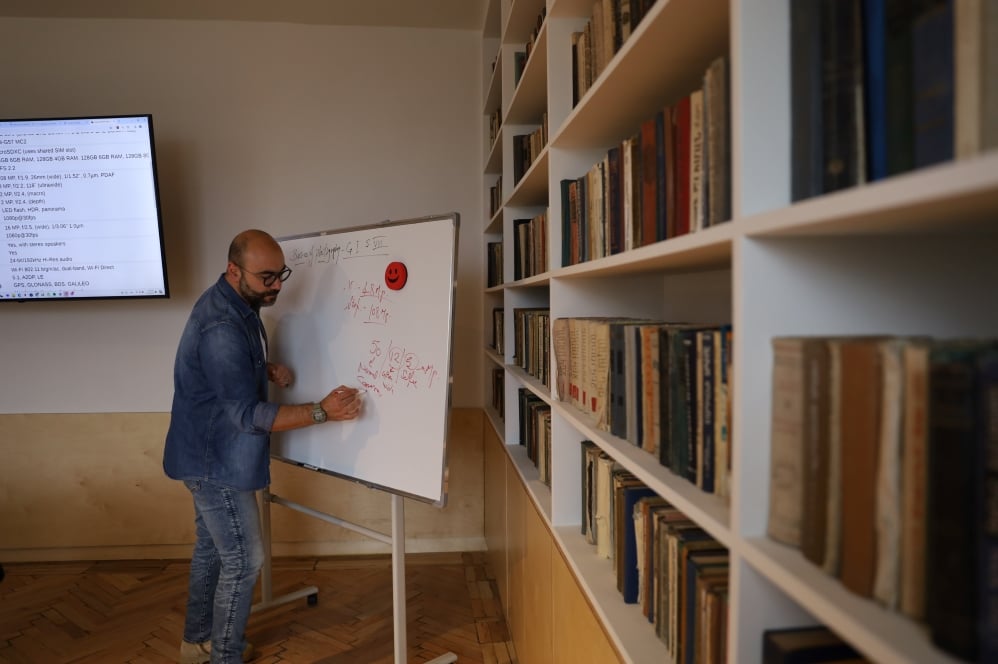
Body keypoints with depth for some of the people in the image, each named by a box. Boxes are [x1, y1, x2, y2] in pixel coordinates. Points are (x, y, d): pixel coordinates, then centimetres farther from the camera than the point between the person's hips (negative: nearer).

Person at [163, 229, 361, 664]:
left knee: (211, 547, 22)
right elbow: (249, 415, -30)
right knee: (243, 561, 2)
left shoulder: (234, 303, 1)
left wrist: (270, 369, -1)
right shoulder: (221, 327, -31)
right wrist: (322, 411, -35)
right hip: (216, 462, -10)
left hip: (209, 455, 10)